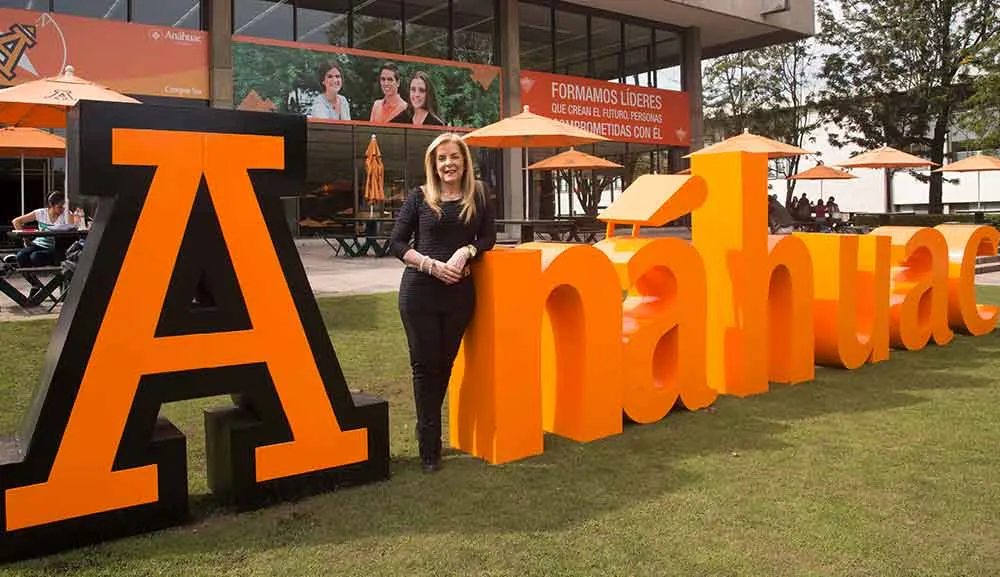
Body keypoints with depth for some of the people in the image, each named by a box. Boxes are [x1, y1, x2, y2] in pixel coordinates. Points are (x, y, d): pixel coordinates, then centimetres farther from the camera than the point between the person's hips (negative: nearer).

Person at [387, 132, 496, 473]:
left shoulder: (477, 198, 6)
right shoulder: (419, 197, 0)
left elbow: (488, 238, 8)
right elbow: (396, 244, -2)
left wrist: (466, 251, -13)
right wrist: (431, 264, -15)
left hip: (460, 293, 2)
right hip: (420, 292, -2)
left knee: (445, 363, 12)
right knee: (425, 365, 2)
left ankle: (428, 430, 31)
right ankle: (429, 448, 11)